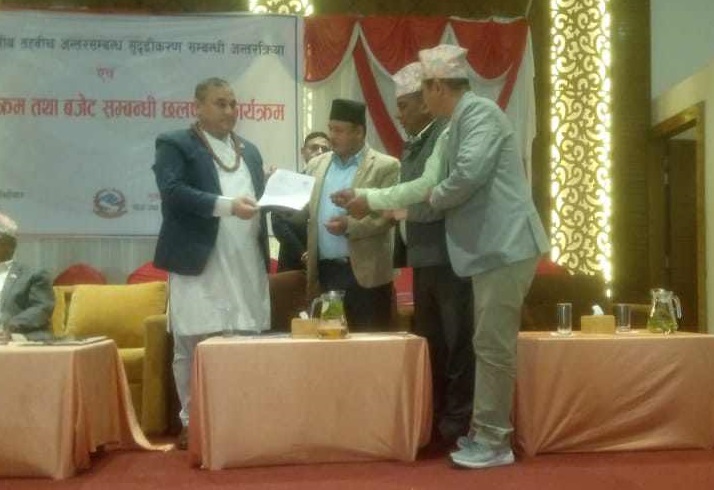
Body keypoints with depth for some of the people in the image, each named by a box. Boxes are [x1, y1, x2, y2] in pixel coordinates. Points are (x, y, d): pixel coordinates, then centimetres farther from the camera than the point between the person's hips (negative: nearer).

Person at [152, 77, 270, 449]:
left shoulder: (249, 150, 21)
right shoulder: (174, 144, 1)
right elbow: (173, 191, -14)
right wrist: (226, 205, -22)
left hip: (247, 266, 5)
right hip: (199, 264, -5)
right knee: (192, 345, 2)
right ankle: (192, 422, 14)